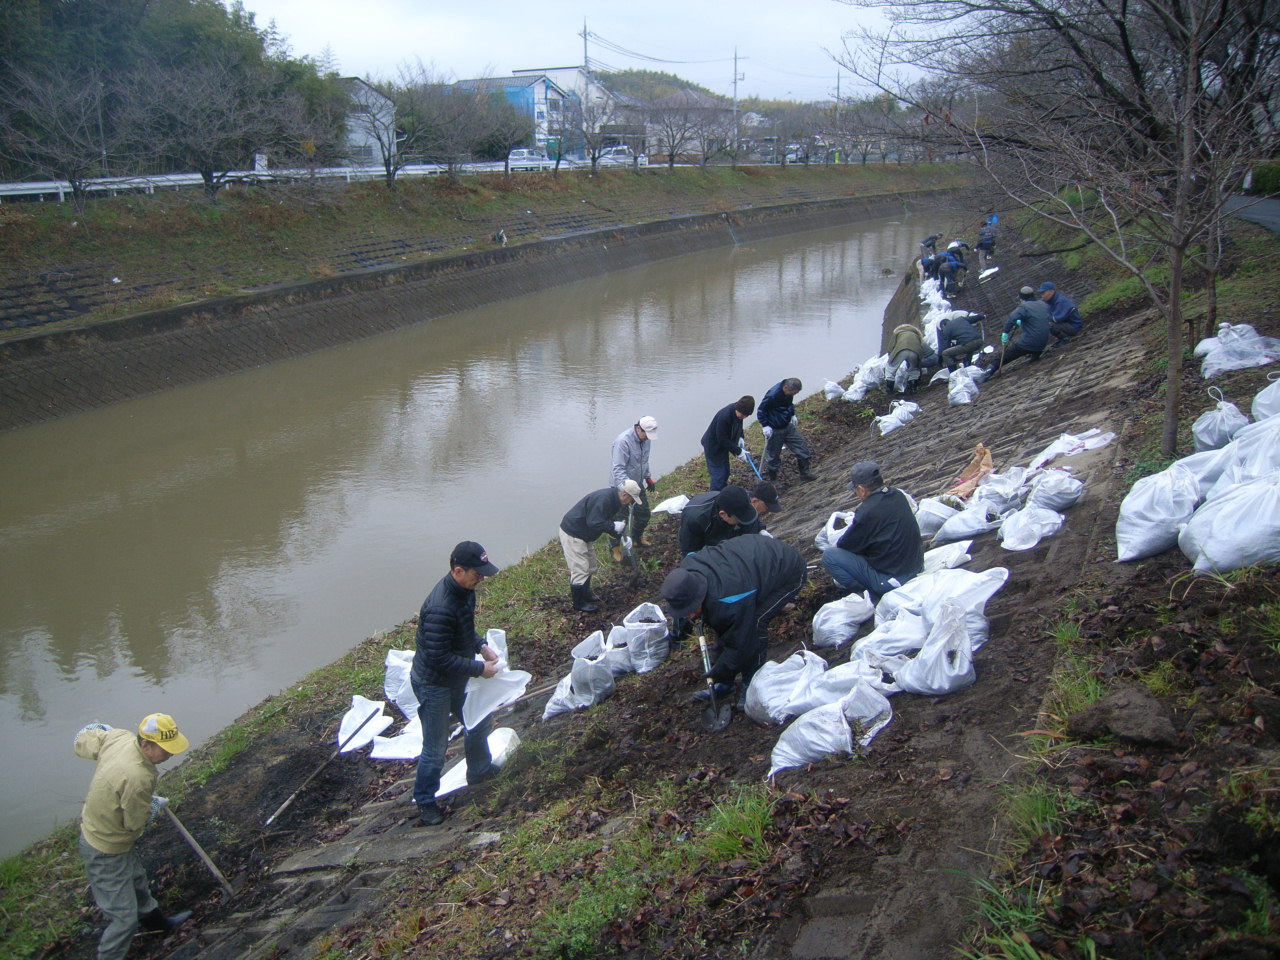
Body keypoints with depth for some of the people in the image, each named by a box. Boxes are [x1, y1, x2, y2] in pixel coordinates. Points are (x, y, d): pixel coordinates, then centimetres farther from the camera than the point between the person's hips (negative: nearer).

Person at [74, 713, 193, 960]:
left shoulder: (119, 736, -18)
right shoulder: (137, 778, -40)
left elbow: (82, 741, 1)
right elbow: (135, 823, -23)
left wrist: (99, 728, 21)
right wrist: (155, 805, -4)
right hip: (106, 853, -10)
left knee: (137, 879, 33)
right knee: (124, 918, 1)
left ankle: (155, 920, 57)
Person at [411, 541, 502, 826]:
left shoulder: (464, 590, -5)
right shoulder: (440, 608, -35)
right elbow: (439, 658, -31)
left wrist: (482, 646, -1)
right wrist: (479, 669, -23)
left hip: (457, 681, 9)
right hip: (433, 686, -9)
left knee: (481, 723, 25)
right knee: (435, 749, 6)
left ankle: (479, 770, 50)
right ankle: (425, 802, 27)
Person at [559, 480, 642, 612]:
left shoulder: (612, 499, 4)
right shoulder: (603, 499, -29)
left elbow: (606, 518, 17)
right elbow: (594, 523, -33)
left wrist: (619, 524, 0)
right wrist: (614, 526, -23)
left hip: (584, 535, 10)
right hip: (571, 534, -10)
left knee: (591, 565, 21)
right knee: (580, 569, -5)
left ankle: (585, 593, 38)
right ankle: (579, 603, 8)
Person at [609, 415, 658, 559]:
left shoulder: (644, 439, -2)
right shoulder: (623, 441, -29)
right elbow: (618, 469, -30)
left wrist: (648, 478, 21)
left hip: (638, 483, 8)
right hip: (621, 486, -8)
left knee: (643, 513, 20)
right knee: (620, 518, 0)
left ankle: (637, 539, 45)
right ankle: (616, 549, 17)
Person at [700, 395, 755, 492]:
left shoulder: (737, 411, -11)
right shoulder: (724, 416, -36)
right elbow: (722, 439, -28)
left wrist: (740, 438, -2)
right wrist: (738, 451, -23)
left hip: (723, 445, 8)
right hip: (713, 447, -8)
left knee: (725, 473, 18)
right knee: (718, 475, -4)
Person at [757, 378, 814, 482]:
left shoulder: (788, 392, -6)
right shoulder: (773, 395, -29)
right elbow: (761, 410, -19)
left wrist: (793, 415, 11)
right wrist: (765, 426, -22)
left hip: (788, 426, 8)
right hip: (774, 430, -7)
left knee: (802, 447, 9)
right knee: (773, 455, 7)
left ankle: (804, 473, 24)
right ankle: (772, 480, 25)